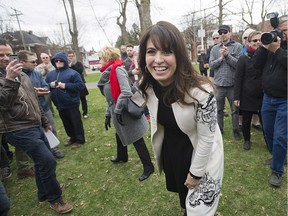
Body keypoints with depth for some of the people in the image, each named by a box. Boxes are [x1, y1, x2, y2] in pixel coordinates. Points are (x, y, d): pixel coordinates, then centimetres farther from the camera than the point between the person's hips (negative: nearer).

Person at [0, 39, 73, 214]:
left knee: (43, 161, 18)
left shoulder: (23, 76, 14)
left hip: (35, 127, 8)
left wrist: (44, 121, 22)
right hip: (20, 130, -8)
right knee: (48, 161, -10)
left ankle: (44, 194, 39)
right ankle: (55, 198, 12)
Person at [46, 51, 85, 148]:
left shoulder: (72, 73, -9)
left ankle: (79, 140, 19)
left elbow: (81, 85, -16)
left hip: (71, 104, -6)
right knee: (66, 123, 17)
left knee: (76, 122, 5)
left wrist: (66, 85, -21)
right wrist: (50, 85, -9)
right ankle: (73, 138, 34)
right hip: (59, 105, 6)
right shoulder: (50, 74, 8)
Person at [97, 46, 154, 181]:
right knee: (120, 136, 27)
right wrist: (108, 115, 17)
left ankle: (148, 167, 18)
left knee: (137, 140, 2)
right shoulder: (108, 73, 11)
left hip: (127, 114, -9)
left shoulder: (118, 70, -18)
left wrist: (117, 110, -21)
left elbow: (126, 92, -30)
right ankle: (122, 157, 52)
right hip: (118, 114, 10)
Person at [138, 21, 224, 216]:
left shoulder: (201, 91, -34)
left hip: (201, 153, -5)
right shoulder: (148, 87, -14)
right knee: (183, 193, 31)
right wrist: (160, 154, 13)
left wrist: (196, 173, -12)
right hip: (170, 149, 6)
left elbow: (206, 139, -22)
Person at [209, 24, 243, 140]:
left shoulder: (237, 46, -3)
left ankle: (236, 130, 26)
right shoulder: (215, 48, 6)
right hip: (218, 84, 3)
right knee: (218, 109, 14)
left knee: (235, 110, 9)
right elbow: (211, 64, -2)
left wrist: (227, 55, -17)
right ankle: (219, 129, 30)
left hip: (233, 84, -2)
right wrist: (221, 58, -15)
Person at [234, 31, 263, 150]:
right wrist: (237, 97, -11)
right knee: (246, 120, 9)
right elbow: (238, 79, -8)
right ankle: (247, 140, 31)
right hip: (247, 96, -2)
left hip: (262, 96, 2)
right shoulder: (243, 59, -6)